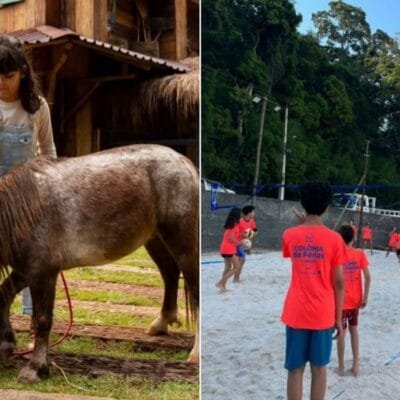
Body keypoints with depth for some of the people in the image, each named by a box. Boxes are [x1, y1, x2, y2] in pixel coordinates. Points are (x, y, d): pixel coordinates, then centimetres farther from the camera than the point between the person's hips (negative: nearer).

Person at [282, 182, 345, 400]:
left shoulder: (290, 235, -4)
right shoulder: (334, 239, -8)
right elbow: (339, 283, -5)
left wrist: (302, 225, 18)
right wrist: (338, 318, 3)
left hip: (296, 314, 1)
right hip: (323, 314, -1)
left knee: (295, 370, 7)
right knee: (319, 368, 12)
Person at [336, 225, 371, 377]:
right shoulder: (360, 254, -5)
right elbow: (368, 277, -7)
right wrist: (365, 298, -1)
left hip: (341, 301, -3)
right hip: (355, 300, 3)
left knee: (341, 333, 6)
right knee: (354, 330, 18)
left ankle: (341, 367, 14)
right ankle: (356, 365, 20)